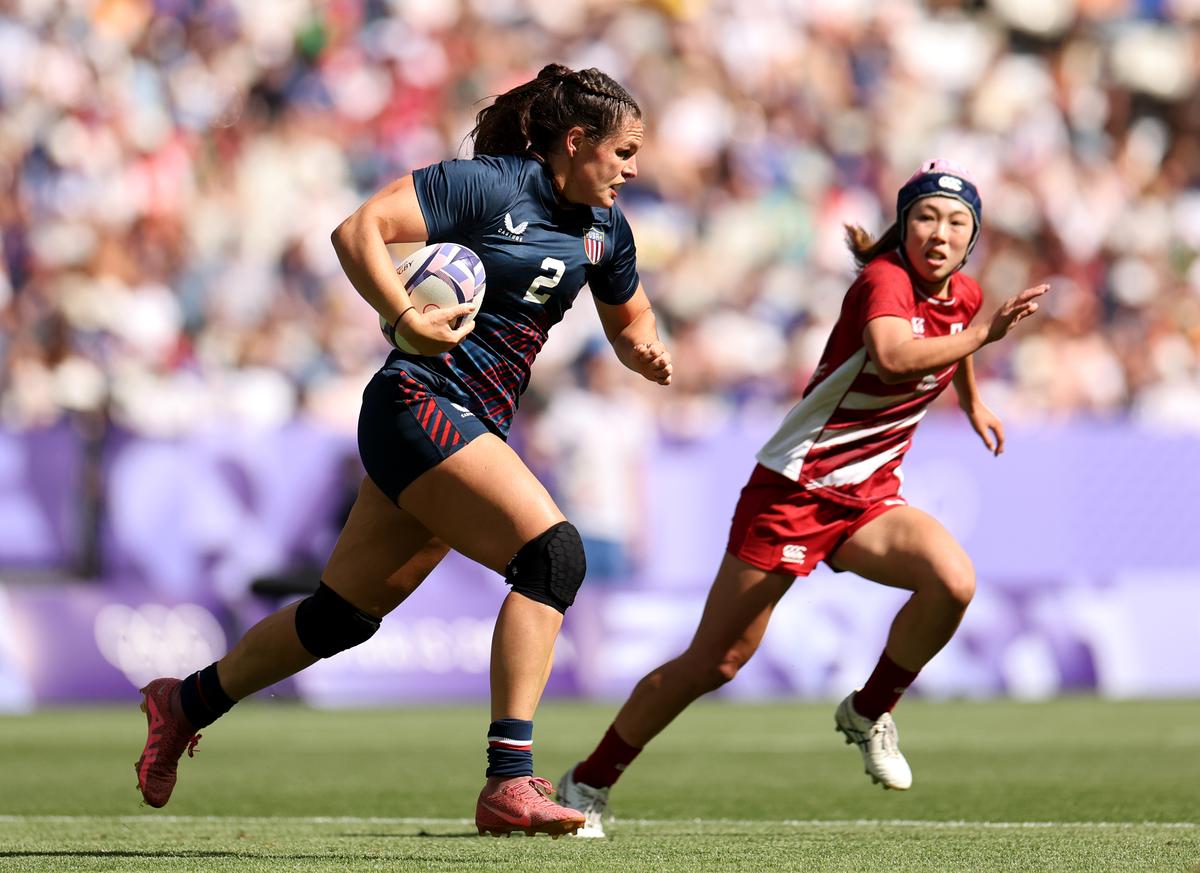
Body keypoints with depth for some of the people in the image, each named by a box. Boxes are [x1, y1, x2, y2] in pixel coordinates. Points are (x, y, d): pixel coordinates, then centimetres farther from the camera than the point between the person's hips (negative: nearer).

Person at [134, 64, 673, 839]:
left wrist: (646, 351, 4)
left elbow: (629, 318, 27)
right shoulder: (486, 185, -12)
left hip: (475, 429, 9)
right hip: (420, 404, -9)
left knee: (348, 613, 14)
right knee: (552, 552, -24)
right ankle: (509, 782, -27)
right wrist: (408, 319, -26)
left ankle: (187, 702, 34)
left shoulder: (604, 228, 12)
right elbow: (358, 231, -15)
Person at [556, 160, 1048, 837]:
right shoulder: (885, 279, -19)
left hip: (869, 498, 6)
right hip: (792, 487, -6)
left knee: (954, 581, -25)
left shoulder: (963, 294, 4)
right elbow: (892, 357, -41)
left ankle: (870, 712, 0)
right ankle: (589, 783, 14)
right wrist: (983, 334, -41)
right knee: (715, 661, -3)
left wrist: (973, 402, 40)